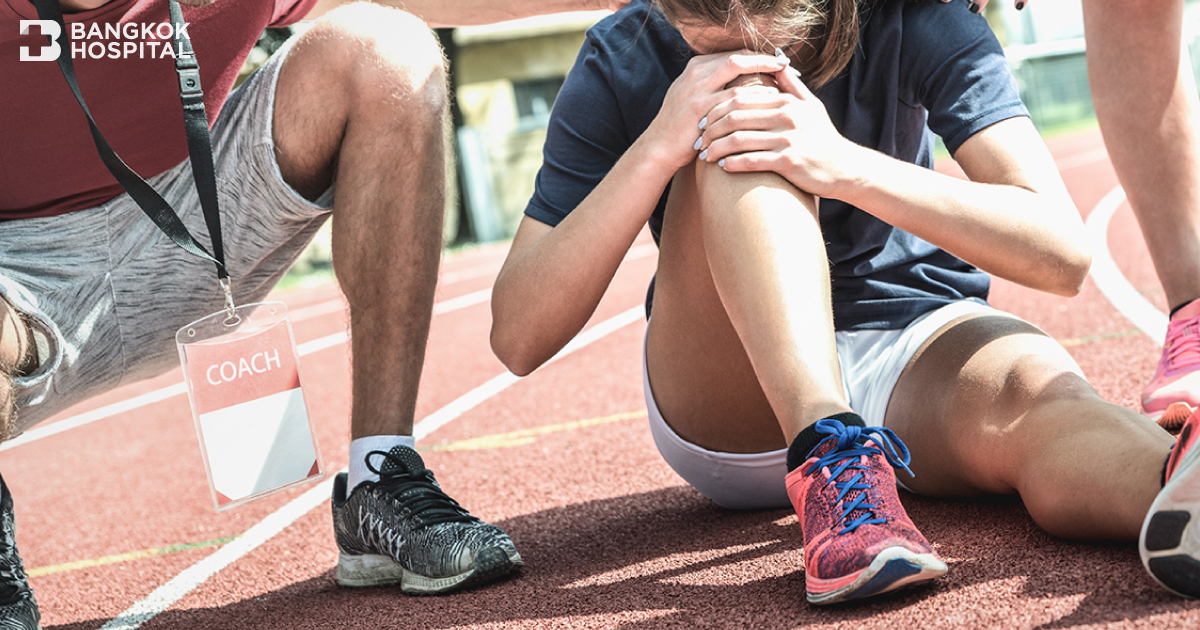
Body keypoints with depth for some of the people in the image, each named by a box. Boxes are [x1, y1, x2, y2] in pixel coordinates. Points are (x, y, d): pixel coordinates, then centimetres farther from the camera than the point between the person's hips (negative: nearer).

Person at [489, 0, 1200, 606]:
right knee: (742, 111, -26)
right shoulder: (621, 63, -11)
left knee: (1036, 392, -35)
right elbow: (518, 338, -17)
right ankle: (829, 452, -44)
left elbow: (1063, 252, -20)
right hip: (724, 407, 0)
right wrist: (660, 146, -29)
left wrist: (844, 165, -32)